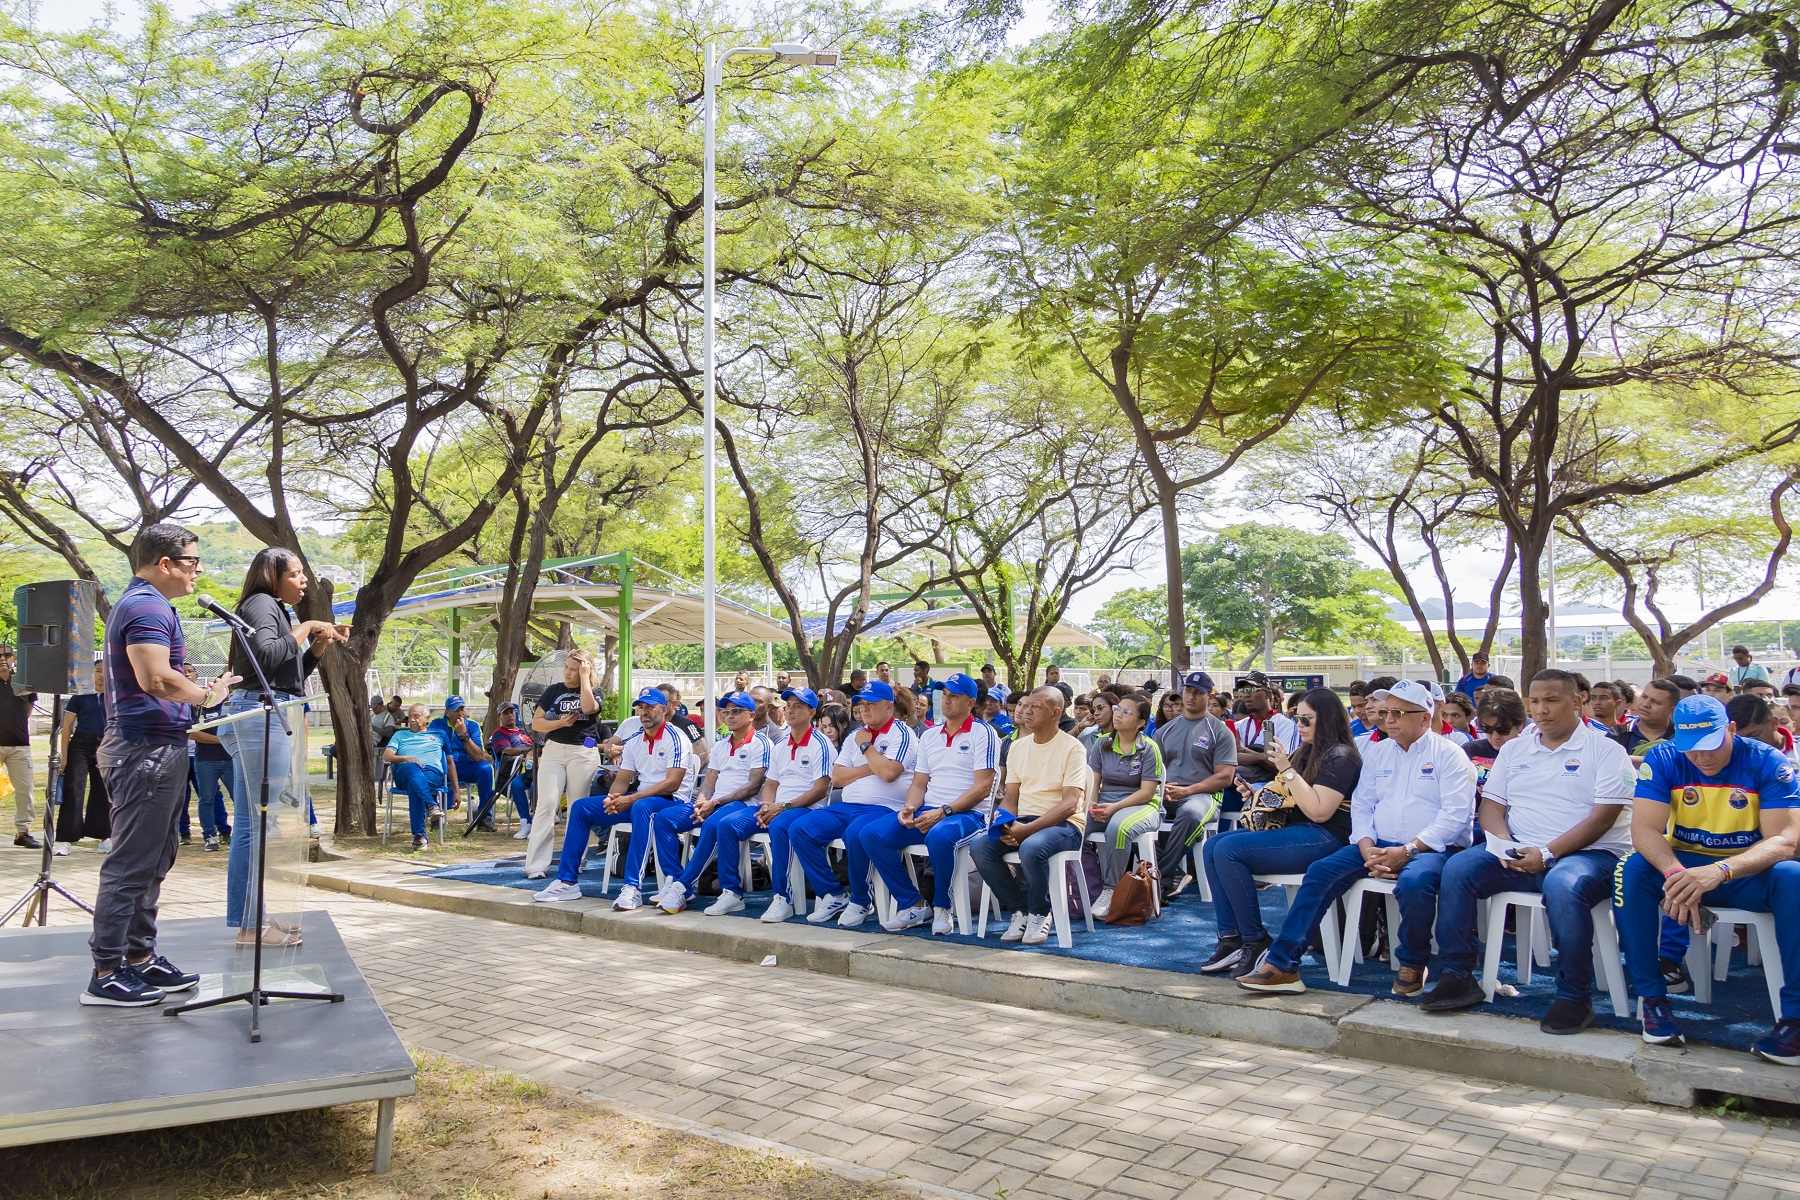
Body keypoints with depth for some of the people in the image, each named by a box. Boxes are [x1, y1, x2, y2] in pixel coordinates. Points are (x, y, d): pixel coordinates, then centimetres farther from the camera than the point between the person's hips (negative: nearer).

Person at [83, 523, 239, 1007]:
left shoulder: (138, 603, 18)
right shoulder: (148, 608, -16)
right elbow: (157, 679, -28)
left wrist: (200, 688, 17)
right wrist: (207, 695, -14)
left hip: (152, 747, 11)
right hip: (147, 748, -11)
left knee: (151, 861, 16)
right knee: (132, 864, -5)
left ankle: (140, 957, 24)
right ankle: (106, 974, 2)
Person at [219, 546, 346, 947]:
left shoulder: (275, 609, 24)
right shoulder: (261, 603, -4)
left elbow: (291, 673, 25)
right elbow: (266, 655, -22)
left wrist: (320, 646, 12)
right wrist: (304, 629, -11)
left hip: (263, 716, 11)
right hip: (263, 713, -11)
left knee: (250, 823, 11)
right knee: (262, 822, -9)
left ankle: (246, 918, 16)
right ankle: (251, 925, -7)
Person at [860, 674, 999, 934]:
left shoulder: (983, 733, -1)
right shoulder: (929, 735, 19)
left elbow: (982, 787, -10)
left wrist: (943, 812, -18)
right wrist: (909, 807, -6)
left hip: (968, 813, -6)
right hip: (927, 812, 7)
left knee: (939, 836, -41)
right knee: (870, 833, -14)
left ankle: (941, 905, -13)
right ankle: (914, 904, -5)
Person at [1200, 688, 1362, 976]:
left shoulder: (1340, 757, -9)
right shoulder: (1306, 753, 19)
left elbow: (1319, 812, -20)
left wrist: (1287, 770, -18)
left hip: (1323, 838, -10)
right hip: (1293, 831, 10)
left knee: (1228, 850, -24)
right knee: (1212, 846, -6)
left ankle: (1256, 942, -15)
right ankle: (1231, 939, -12)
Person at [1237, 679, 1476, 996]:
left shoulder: (1448, 754, -1)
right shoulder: (1377, 751, 15)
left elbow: (1456, 814, -11)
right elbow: (1361, 804, 12)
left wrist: (1407, 850, -20)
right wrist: (1368, 849, -7)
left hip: (1432, 848, -5)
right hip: (1379, 846, 5)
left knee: (1414, 882, -38)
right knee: (1320, 872, -15)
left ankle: (1412, 966, -9)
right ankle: (1281, 964, -16)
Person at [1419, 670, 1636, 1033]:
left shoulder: (1606, 750, 1)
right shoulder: (1513, 750, 17)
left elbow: (1602, 817, -9)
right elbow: (1491, 807, 12)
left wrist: (1547, 853, -18)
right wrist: (1506, 847, -9)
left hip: (1587, 854, -5)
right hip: (1520, 855, 5)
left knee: (1563, 885, -38)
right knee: (1458, 868, -19)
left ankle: (1575, 997, -22)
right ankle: (1457, 977, -12)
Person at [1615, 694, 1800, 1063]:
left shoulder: (1767, 763, -11)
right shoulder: (1662, 760, -8)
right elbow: (1645, 829, -17)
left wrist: (1720, 871, -41)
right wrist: (1676, 874, -40)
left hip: (1749, 872, -1)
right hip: (1683, 865, 1)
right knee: (1632, 870, -29)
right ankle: (1652, 998, -21)